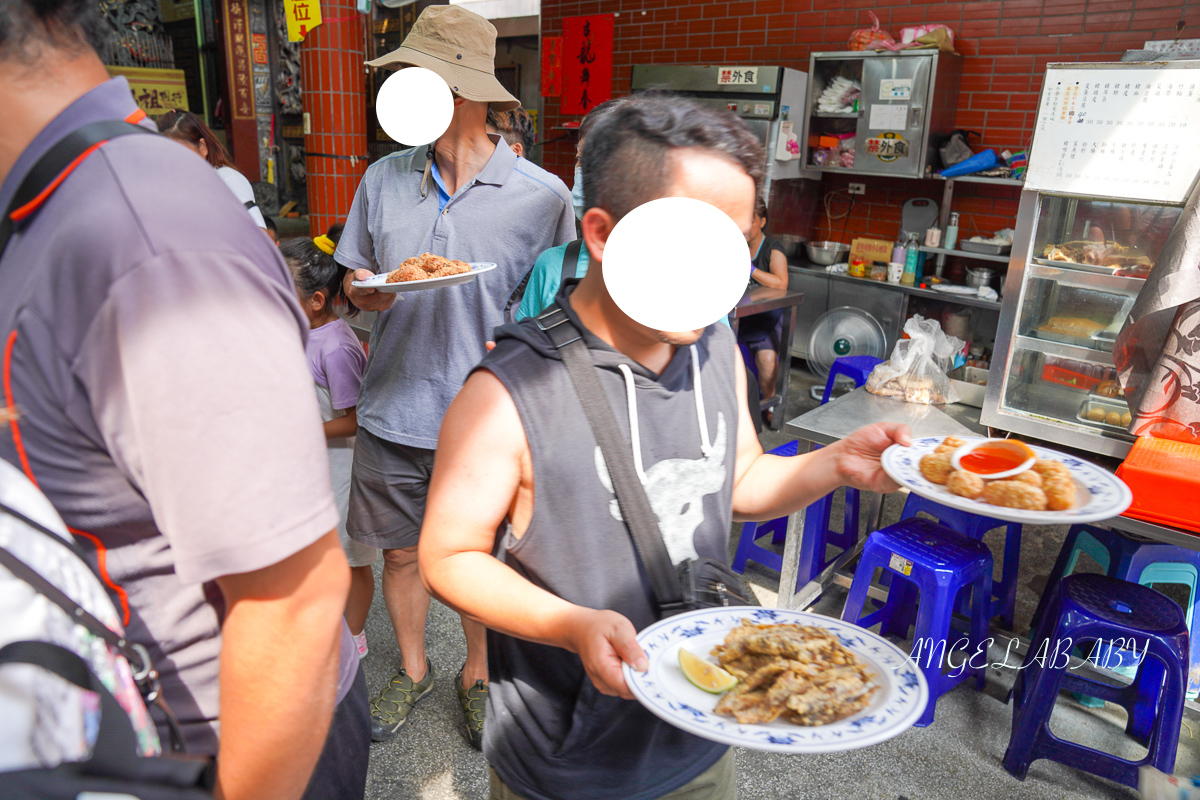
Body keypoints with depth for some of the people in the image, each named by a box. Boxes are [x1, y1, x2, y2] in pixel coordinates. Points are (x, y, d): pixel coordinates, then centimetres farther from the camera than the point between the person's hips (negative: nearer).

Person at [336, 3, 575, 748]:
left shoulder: (542, 195, -9)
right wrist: (367, 293, -12)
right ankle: (413, 669, 43)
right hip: (394, 412, 3)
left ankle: (479, 673, 41)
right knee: (400, 552, 17)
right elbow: (354, 281, 11)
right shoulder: (384, 178, 2)